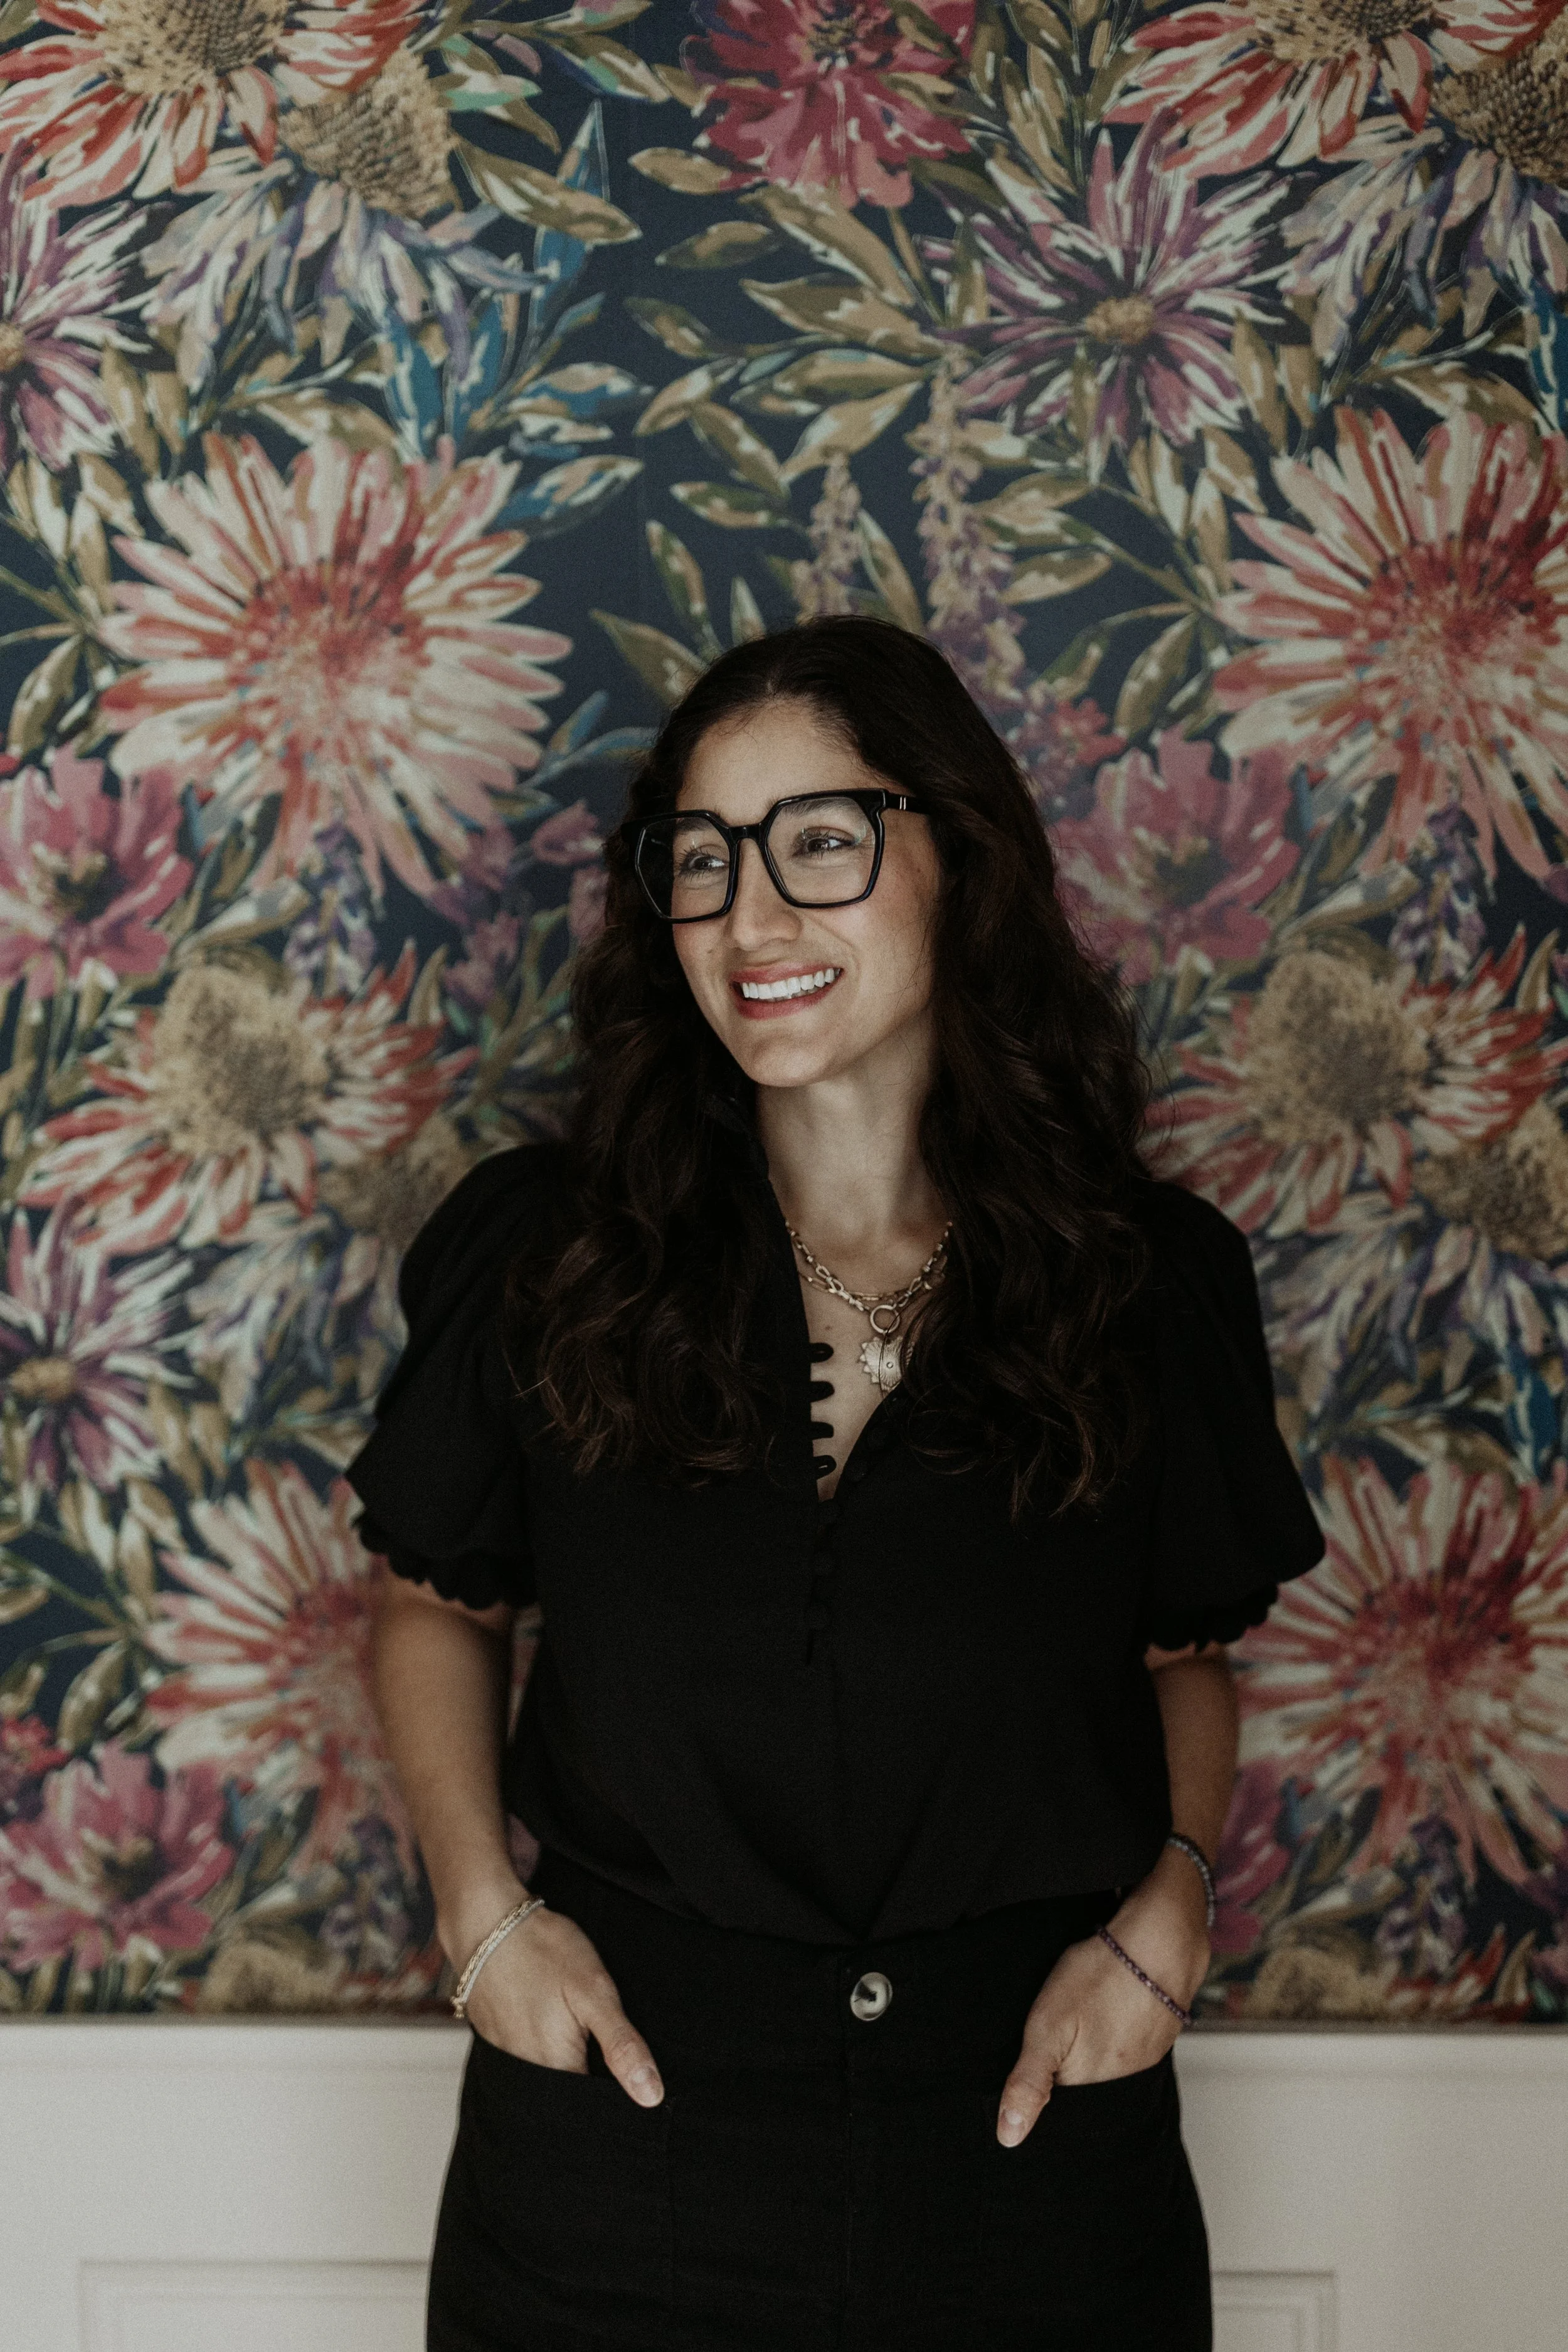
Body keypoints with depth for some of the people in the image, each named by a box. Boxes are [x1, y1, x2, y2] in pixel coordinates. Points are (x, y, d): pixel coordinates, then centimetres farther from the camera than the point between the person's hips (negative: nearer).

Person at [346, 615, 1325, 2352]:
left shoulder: (1152, 1278, -5)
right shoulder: (536, 1249, -6)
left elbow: (1186, 1654, 8)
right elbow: (439, 1604, 7)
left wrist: (1167, 1910, -7)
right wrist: (482, 1907, -5)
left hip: (1027, 2135, 0)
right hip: (624, 2113, 0)